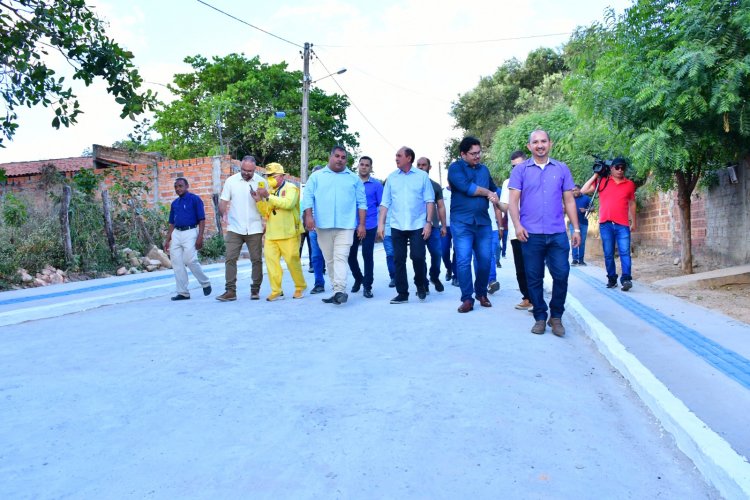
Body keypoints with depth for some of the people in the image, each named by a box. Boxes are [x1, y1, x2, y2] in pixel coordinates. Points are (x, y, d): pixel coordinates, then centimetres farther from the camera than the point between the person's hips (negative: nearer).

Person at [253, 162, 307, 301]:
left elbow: (288, 203, -22)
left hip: (288, 234, -6)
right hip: (271, 234, 6)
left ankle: (300, 288, 17)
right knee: (271, 261, -2)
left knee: (292, 261, -2)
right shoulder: (269, 190, 17)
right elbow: (265, 212, 18)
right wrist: (258, 200, 1)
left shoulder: (291, 188, -2)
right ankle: (276, 291, 4)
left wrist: (268, 196, -23)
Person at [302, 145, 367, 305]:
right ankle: (338, 290, 14)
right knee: (329, 259, 6)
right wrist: (309, 216, -10)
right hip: (323, 226, 2)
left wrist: (361, 224, 1)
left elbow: (361, 203, 8)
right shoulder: (317, 176, 11)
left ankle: (340, 291, -20)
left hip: (346, 226, -2)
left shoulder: (354, 178, 11)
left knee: (341, 257, -14)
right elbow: (308, 197, 4)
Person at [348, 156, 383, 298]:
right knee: (351, 254, 6)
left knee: (367, 255, -1)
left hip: (369, 225, -2)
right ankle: (358, 279, 31)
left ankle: (367, 286, 10)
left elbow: (382, 204, 2)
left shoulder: (377, 184, 0)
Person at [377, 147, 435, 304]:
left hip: (417, 225, -2)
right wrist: (381, 223, 0)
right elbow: (385, 202, 7)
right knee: (399, 260, 3)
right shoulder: (391, 178, 8)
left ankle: (421, 285, 22)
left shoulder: (422, 176, 1)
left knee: (418, 257, -6)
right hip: (397, 226, 3)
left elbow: (429, 201, 0)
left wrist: (428, 222, -8)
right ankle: (402, 293, 13)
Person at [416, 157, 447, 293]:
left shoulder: (436, 186, 11)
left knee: (437, 253, -2)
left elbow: (441, 207, 12)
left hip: (433, 226, 1)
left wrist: (444, 225, 6)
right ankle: (423, 284, 8)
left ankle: (435, 277, 23)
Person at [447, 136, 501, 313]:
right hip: (462, 222, -5)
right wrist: (487, 193, -4)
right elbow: (466, 187, -16)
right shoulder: (455, 168, -1)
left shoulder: (484, 169, 16)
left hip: (483, 221, 5)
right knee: (463, 260, -6)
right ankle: (467, 299, 2)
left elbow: (494, 190, 24)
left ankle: (481, 293, 24)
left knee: (485, 259, 5)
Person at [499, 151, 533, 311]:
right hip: (515, 232, 3)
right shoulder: (508, 183, 10)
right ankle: (527, 298, 17)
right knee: (520, 268, 7)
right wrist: (497, 203, -15)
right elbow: (505, 207, 5)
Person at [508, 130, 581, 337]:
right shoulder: (520, 170, 5)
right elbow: (513, 201, -1)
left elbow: (569, 201, 12)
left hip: (558, 234, 1)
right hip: (531, 234, -1)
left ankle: (556, 316, 16)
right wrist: (517, 225, -14)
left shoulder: (562, 169, 11)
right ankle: (540, 317, 18)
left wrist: (576, 228, 7)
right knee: (534, 278, 5)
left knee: (561, 275, -2)